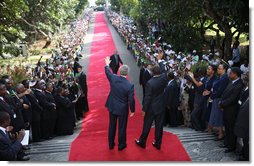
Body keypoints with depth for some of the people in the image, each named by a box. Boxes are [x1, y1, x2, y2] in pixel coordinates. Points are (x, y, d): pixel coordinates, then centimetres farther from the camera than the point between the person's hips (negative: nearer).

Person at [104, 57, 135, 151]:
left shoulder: (113, 78, -15)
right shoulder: (130, 85, -24)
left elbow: (107, 72, 9)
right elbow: (131, 100, -17)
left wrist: (107, 64, 28)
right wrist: (132, 110, -1)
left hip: (112, 107, 4)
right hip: (122, 109, -4)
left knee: (112, 126, 19)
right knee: (122, 127, 14)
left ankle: (111, 144, 33)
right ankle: (121, 145, 29)